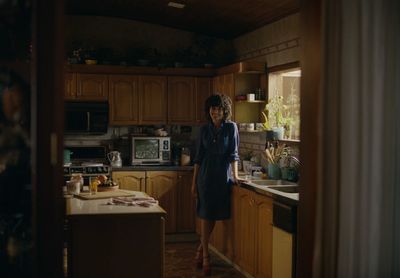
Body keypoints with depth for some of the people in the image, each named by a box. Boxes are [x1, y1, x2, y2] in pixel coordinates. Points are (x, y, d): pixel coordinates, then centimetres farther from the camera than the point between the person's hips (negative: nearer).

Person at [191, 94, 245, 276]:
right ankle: (205, 256, 7)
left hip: (223, 177, -1)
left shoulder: (231, 127, -1)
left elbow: (233, 153, -5)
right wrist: (194, 182, 4)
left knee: (215, 215, 7)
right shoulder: (204, 129, 5)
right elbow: (198, 157, 6)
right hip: (206, 176, 1)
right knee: (206, 215, -1)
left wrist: (235, 175, -16)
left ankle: (201, 247, 28)